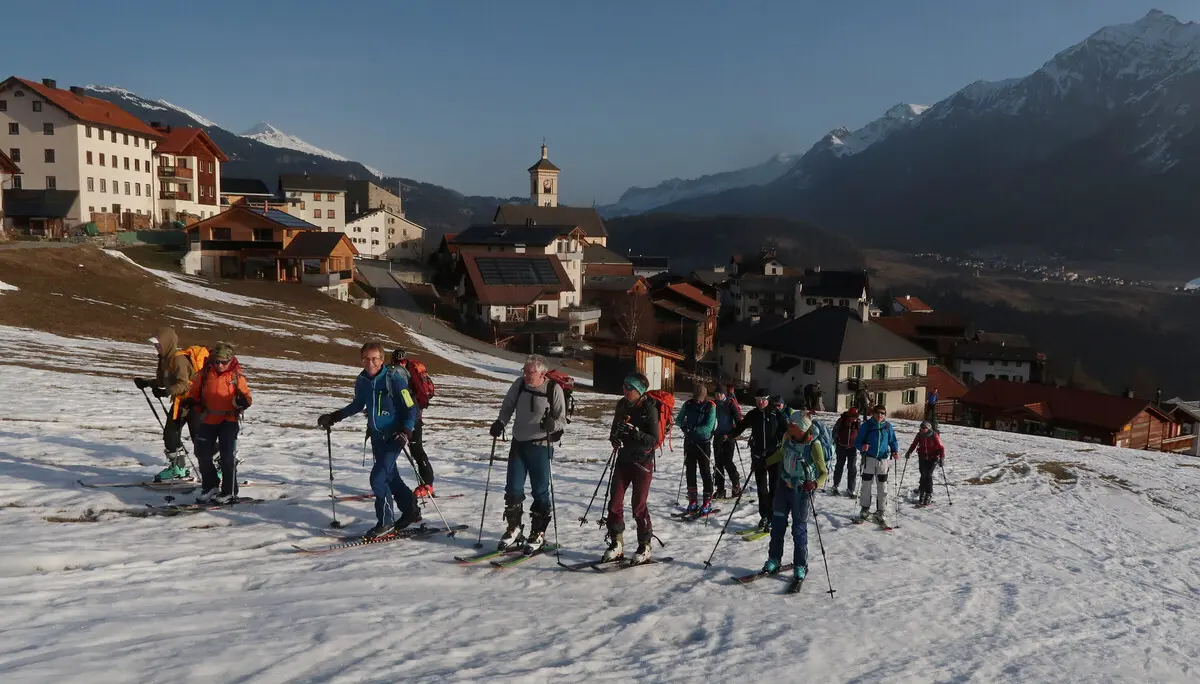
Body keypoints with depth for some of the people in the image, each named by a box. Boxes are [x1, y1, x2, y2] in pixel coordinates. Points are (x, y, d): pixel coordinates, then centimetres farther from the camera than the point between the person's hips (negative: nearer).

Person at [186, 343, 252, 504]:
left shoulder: (236, 376, -5)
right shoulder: (205, 373, 1)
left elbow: (246, 397, -2)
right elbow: (195, 392, 13)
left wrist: (242, 401, -24)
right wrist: (191, 402, -6)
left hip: (229, 420, -4)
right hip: (208, 420, 4)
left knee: (227, 457, -6)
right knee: (203, 454, 8)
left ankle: (229, 492, 7)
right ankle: (210, 486, 27)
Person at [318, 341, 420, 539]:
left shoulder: (394, 379, -18)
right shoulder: (361, 381, 0)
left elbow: (410, 409, -14)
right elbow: (357, 405, 19)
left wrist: (406, 432, -27)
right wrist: (334, 417, 14)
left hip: (394, 436, -6)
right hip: (376, 436, 6)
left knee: (377, 478, -12)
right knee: (390, 477, 14)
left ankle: (385, 522, 3)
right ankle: (411, 511, 32)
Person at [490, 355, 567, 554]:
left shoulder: (554, 389, -14)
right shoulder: (520, 384, -3)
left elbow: (562, 420, -8)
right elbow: (507, 406, 13)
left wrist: (552, 424, -29)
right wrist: (500, 422, -4)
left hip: (541, 446, -4)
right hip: (518, 444, 4)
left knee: (540, 491, 4)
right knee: (513, 489, 7)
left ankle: (538, 534, 18)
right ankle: (514, 528, 24)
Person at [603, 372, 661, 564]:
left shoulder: (649, 409, -13)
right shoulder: (622, 405, 4)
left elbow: (654, 440, -16)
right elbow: (616, 428, 17)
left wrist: (634, 431, -29)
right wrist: (615, 437, -6)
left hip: (643, 462, -5)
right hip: (624, 459, 5)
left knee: (638, 505, -1)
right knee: (615, 502, 2)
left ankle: (645, 546, 14)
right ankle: (616, 543, 13)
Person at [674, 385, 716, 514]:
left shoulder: (710, 407, -11)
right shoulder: (688, 404, -1)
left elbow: (709, 427, -19)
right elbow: (678, 420, 7)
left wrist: (692, 430, -25)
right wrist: (685, 426, -15)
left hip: (704, 443, -4)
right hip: (689, 442, 4)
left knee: (705, 472, 0)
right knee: (690, 471, 8)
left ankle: (707, 502, 5)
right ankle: (692, 501, 17)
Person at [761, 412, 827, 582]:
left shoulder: (814, 445, -24)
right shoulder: (787, 437, -8)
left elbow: (823, 472, -21)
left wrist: (815, 484, -40)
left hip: (801, 491, -5)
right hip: (784, 485, 5)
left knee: (799, 529, 4)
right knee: (777, 524, 11)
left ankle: (800, 566, 20)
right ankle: (774, 560, 25)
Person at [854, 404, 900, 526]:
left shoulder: (888, 426, 4)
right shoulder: (866, 425, -4)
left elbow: (892, 441, 12)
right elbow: (857, 441, -3)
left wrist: (895, 451, -7)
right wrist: (862, 447, -24)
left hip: (883, 459, 2)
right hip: (869, 458, -2)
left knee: (883, 487, 3)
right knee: (866, 484, 5)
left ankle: (880, 513, 12)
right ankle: (865, 509, 22)